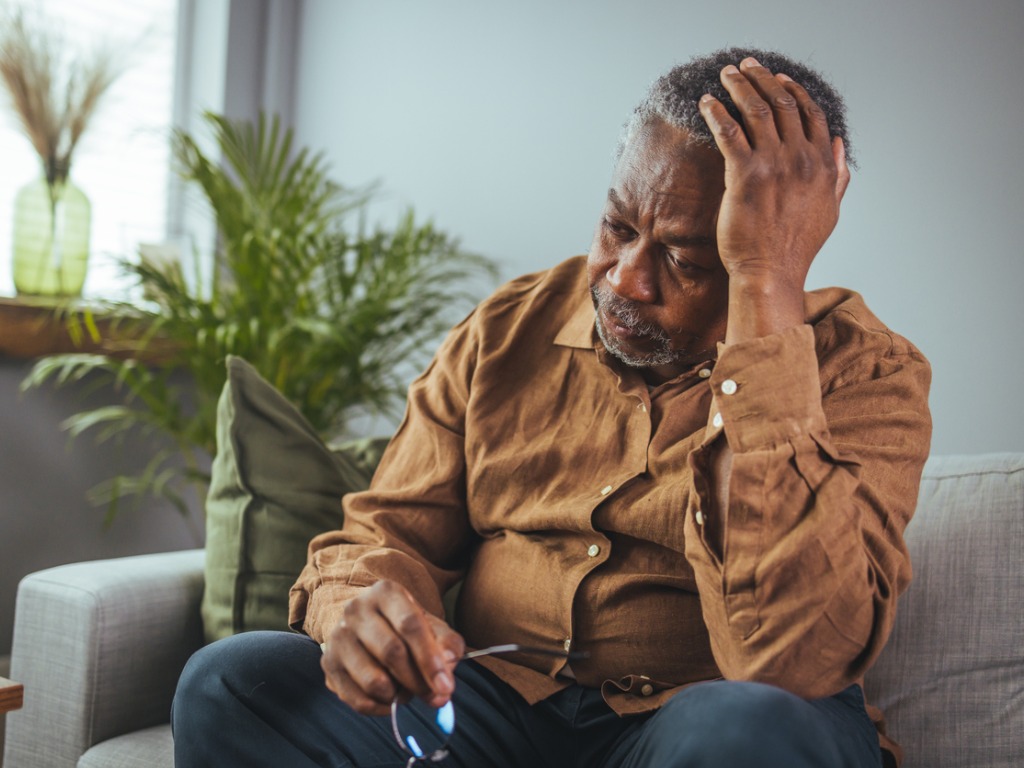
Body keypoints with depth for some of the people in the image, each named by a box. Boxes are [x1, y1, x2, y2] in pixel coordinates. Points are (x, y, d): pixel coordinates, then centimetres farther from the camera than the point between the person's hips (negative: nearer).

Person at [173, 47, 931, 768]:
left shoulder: (866, 373, -9)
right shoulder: (508, 333, 5)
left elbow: (792, 659, -26)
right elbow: (386, 533, 7)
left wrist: (769, 292, -27)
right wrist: (355, 609, -20)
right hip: (498, 705, 3)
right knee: (229, 683, -19)